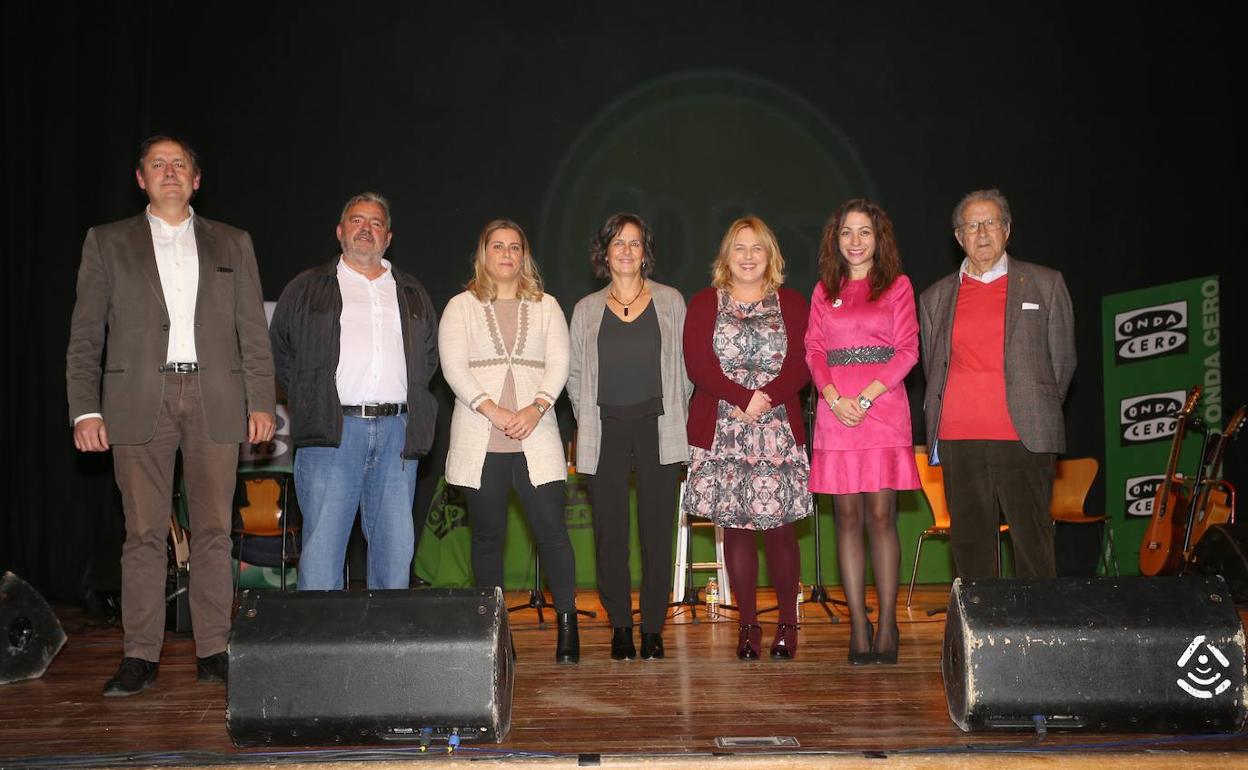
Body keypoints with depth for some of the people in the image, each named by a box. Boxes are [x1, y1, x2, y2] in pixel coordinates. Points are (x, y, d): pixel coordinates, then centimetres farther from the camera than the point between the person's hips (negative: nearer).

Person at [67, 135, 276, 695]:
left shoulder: (232, 244, 15)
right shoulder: (107, 243, 12)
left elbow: (253, 332, 11)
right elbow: (85, 336, 8)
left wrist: (261, 402, 1)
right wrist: (85, 409, -2)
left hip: (216, 401, 1)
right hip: (139, 402, -1)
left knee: (213, 530, 1)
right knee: (143, 532, 0)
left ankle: (213, 651, 8)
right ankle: (140, 657, 7)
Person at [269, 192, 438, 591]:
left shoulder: (412, 294, 20)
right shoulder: (307, 288, 12)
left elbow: (430, 354, 24)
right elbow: (279, 351, 12)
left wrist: (411, 404, 12)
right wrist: (310, 401, 4)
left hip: (397, 433, 3)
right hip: (332, 432, -3)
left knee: (396, 549, 3)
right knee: (322, 548, -6)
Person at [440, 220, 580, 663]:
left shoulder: (546, 306, 15)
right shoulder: (461, 307, 10)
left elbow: (559, 363, 5)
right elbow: (453, 367, -2)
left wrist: (536, 409, -12)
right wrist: (493, 411, -15)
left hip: (535, 439, 0)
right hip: (480, 440, 0)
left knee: (552, 531, -7)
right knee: (488, 535, 5)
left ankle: (567, 623, 1)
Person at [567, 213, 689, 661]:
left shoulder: (670, 302, 8)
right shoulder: (586, 310, 10)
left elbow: (687, 367, 9)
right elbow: (575, 375, 14)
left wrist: (678, 418, 4)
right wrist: (587, 423, 6)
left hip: (659, 429, -1)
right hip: (606, 431, 1)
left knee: (657, 530, -1)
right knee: (611, 532, 1)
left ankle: (653, 627, 8)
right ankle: (620, 627, 11)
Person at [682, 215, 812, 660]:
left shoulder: (792, 304, 10)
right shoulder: (704, 304, 9)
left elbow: (802, 365, -1)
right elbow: (697, 365, -3)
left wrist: (767, 399, -16)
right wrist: (745, 398, -14)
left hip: (778, 431, 0)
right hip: (720, 433, 1)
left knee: (779, 526, -1)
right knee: (735, 527, 2)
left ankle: (787, 623, 11)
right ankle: (748, 624, 11)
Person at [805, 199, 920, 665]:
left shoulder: (897, 286, 8)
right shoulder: (824, 291, 15)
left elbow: (908, 350, 1)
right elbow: (814, 351, 9)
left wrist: (867, 395, -11)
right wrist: (834, 397, -8)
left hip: (883, 411, -2)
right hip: (835, 412, 2)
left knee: (881, 515, -5)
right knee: (847, 516, 1)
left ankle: (887, 626, 1)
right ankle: (858, 626, 4)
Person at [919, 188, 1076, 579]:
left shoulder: (1046, 284, 8)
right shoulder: (936, 297, 13)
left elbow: (1062, 360, 10)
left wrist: (1037, 413, 9)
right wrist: (940, 425, 10)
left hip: (1023, 436, -2)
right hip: (957, 439, 2)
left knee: (1033, 544, -3)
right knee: (969, 543, 5)